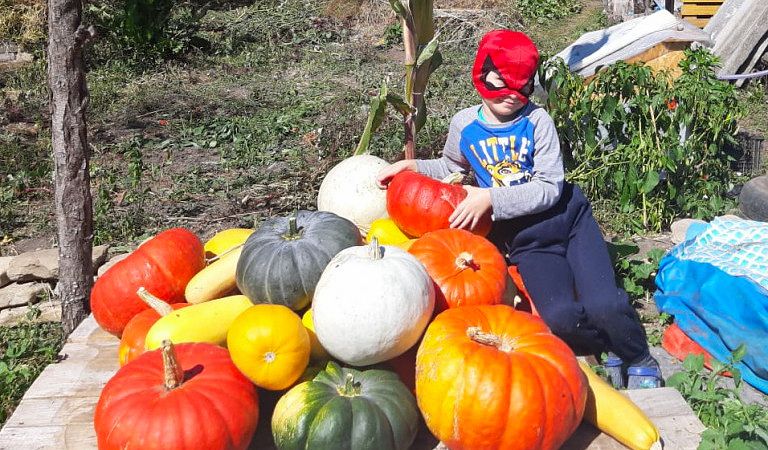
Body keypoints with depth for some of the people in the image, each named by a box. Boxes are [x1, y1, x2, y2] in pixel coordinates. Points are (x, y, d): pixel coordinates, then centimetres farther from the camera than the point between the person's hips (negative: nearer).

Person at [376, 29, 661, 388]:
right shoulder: (464, 124, 2)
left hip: (568, 219, -1)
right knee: (562, 317, -25)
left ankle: (640, 360, 10)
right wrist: (413, 166, 6)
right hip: (524, 240, 1)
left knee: (605, 306, -23)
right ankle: (613, 347, 7)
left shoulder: (537, 121, -6)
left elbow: (550, 188, -12)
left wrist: (491, 198, -21)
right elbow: (452, 167, 23)